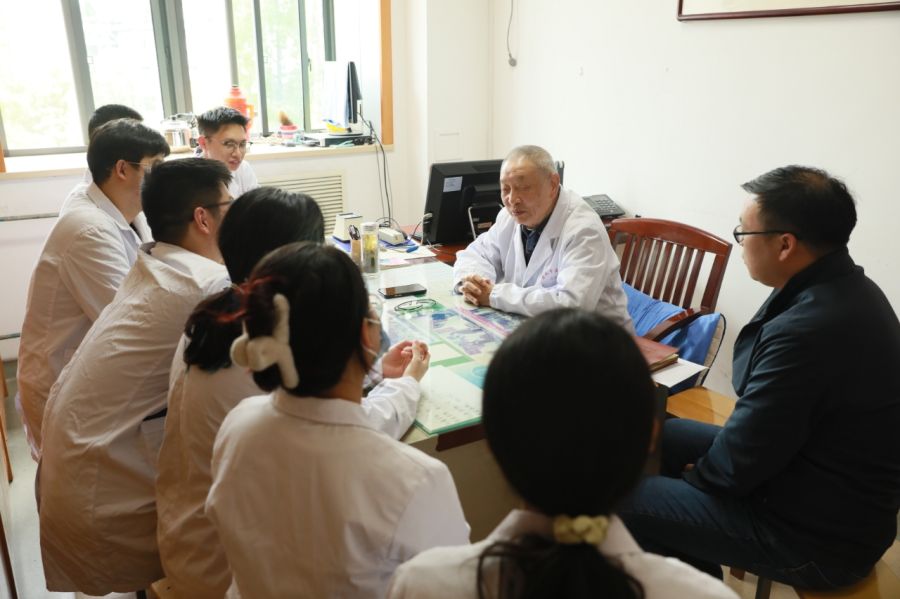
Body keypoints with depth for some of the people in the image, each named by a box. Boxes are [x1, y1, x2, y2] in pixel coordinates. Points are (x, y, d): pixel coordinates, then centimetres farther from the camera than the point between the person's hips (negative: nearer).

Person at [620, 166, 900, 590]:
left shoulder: (807, 330, -33)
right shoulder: (845, 288, -1)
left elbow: (737, 467, -22)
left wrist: (700, 474, -3)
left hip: (816, 537, -9)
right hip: (840, 498, 10)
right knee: (671, 436, 19)